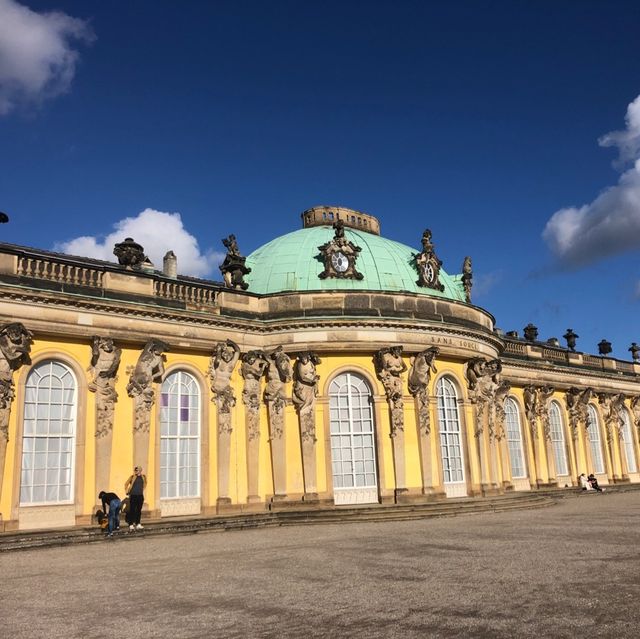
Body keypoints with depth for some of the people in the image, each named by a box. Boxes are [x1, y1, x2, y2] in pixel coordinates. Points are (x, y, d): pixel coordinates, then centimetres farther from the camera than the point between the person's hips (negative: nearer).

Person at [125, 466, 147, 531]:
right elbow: (126, 484, 2)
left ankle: (138, 524, 17)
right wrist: (127, 492, 2)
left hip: (140, 496, 4)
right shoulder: (132, 477, -8)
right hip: (133, 496, -4)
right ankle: (131, 525, 1)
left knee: (139, 510, 9)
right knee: (132, 510, -2)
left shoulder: (143, 477, 4)